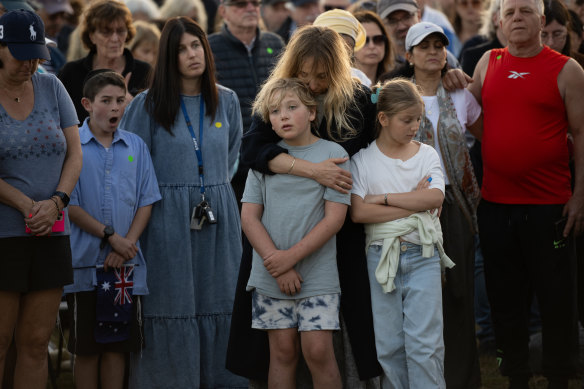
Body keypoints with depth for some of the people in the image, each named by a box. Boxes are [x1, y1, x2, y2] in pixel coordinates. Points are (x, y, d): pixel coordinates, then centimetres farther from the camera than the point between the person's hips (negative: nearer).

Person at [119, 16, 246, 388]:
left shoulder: (226, 101, 8)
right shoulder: (147, 105, -2)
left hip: (219, 218, 3)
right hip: (168, 221, -3)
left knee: (219, 304, 4)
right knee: (172, 310, -1)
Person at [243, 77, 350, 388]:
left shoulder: (333, 153, 0)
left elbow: (334, 217, -7)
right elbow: (249, 217, 2)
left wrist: (291, 256, -13)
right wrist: (276, 263, -10)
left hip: (318, 274, -2)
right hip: (270, 277, 2)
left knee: (318, 350, -9)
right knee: (282, 351, 4)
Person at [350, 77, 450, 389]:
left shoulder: (426, 154, 7)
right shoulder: (363, 160, 1)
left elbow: (435, 197, -10)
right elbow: (358, 212, -12)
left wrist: (383, 198, -11)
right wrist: (414, 204, -12)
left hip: (423, 257, 0)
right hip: (381, 257, 0)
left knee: (425, 343, -5)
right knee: (389, 345, 3)